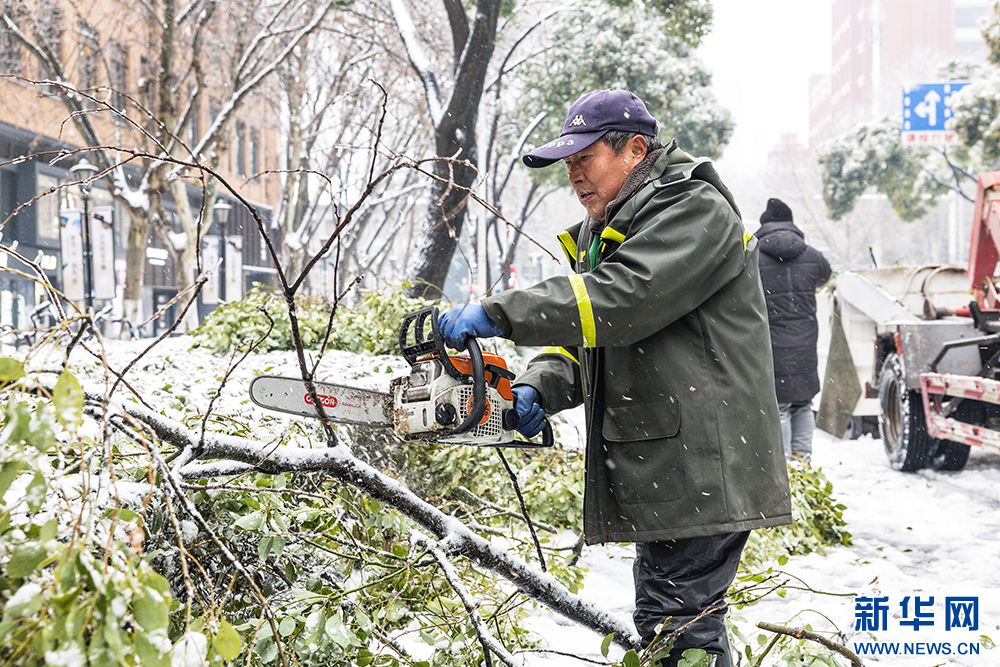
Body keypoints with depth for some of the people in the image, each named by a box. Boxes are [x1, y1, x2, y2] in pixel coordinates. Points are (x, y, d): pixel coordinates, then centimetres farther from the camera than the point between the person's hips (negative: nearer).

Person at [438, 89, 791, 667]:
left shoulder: (694, 210, -10)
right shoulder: (604, 233, 21)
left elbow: (623, 299, -26)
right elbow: (583, 341, 16)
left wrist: (497, 314, -27)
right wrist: (538, 387, -6)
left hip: (702, 464, -10)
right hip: (656, 468, 10)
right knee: (666, 612, 14)